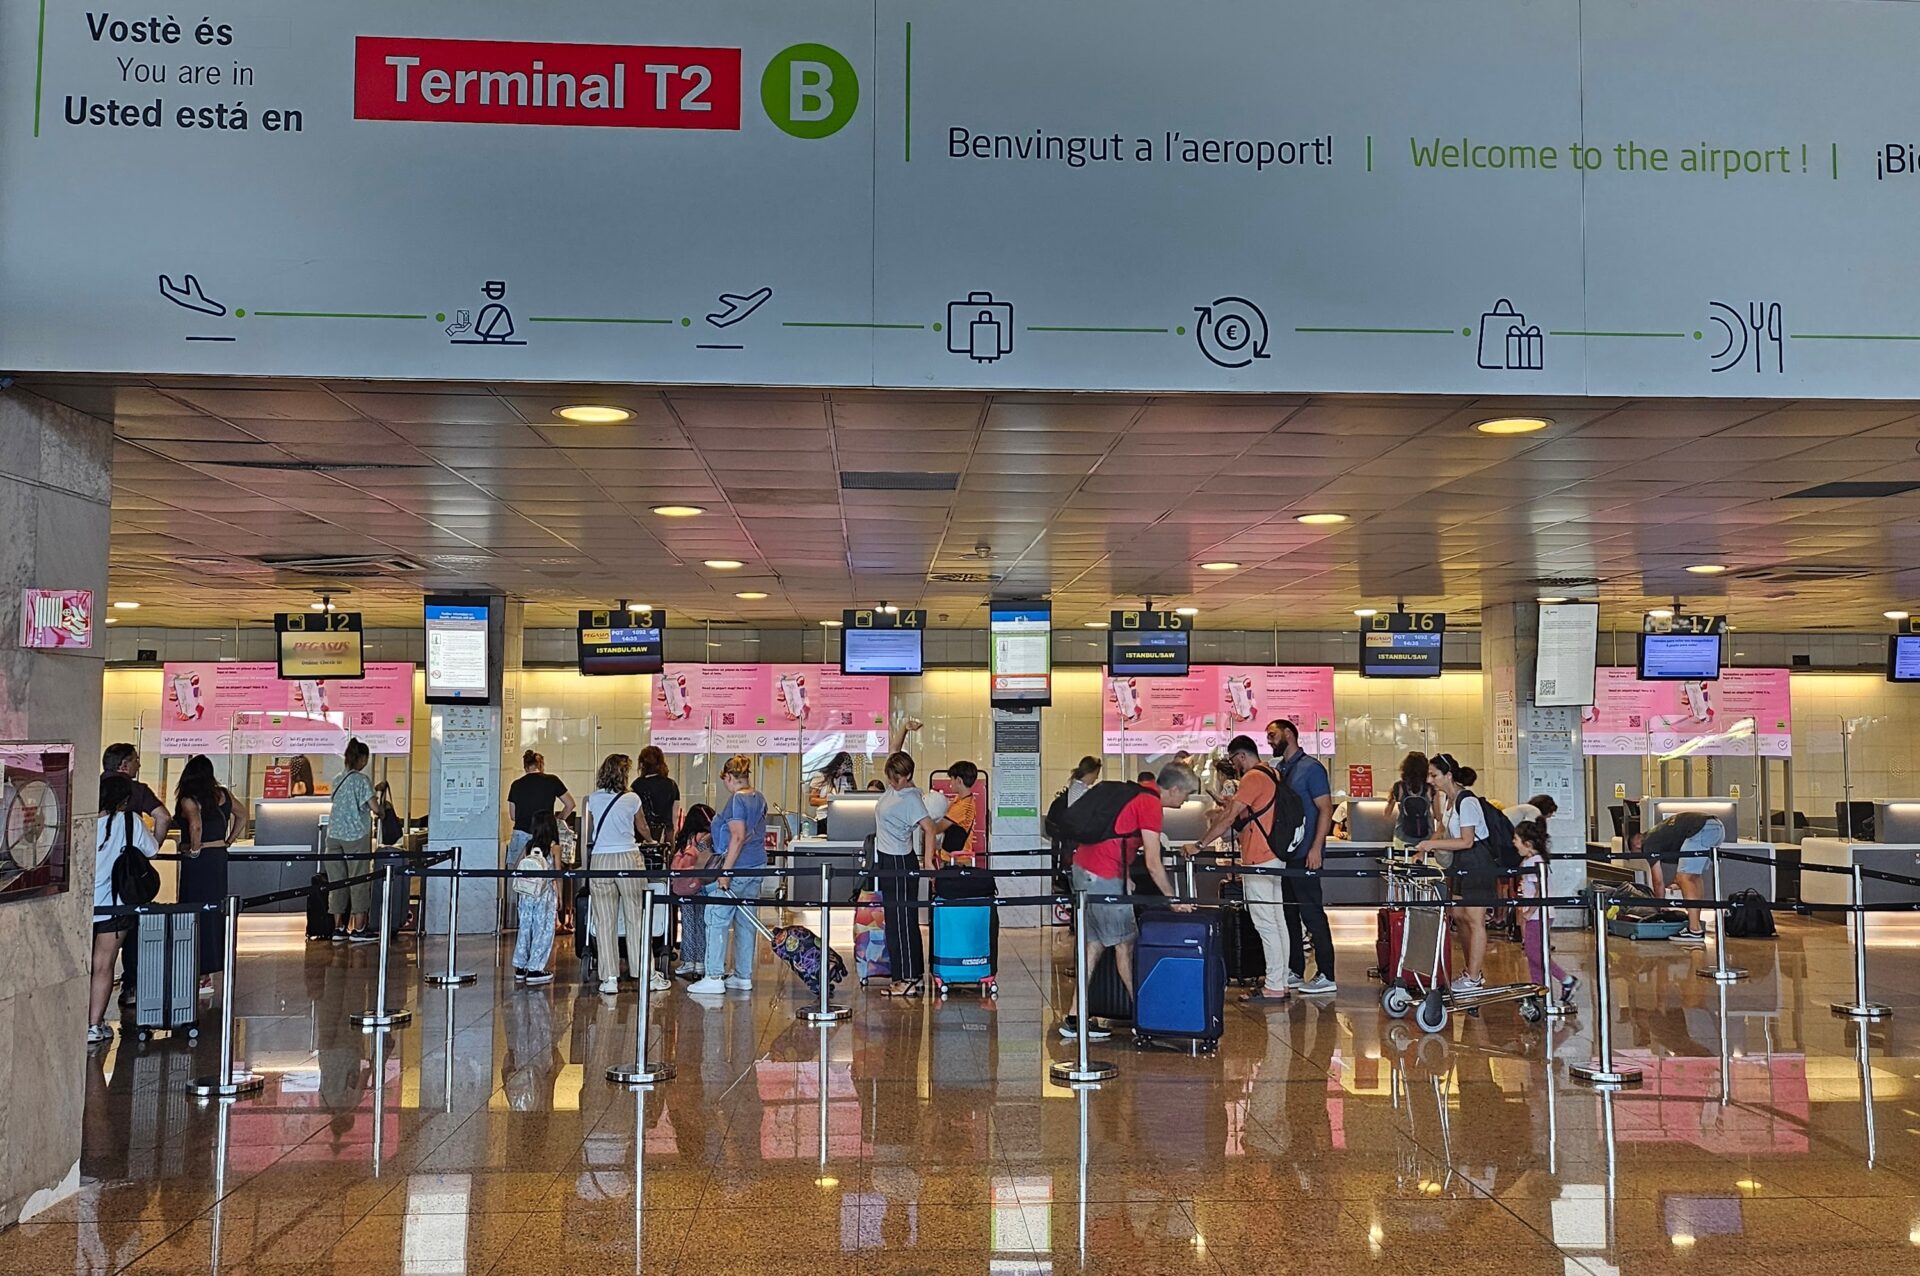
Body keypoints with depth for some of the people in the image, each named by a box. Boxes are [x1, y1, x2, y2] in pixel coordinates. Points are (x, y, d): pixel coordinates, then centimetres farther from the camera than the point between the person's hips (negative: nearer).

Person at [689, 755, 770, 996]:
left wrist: (725, 871, -19)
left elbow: (738, 837, -19)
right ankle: (744, 977, 16)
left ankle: (714, 978, -2)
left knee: (717, 920, -2)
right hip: (757, 867, 9)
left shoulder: (736, 800, -13)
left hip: (737, 868, -9)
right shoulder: (759, 799, 13)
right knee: (746, 922, 12)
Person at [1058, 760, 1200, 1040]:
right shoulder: (1151, 805, -12)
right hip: (1104, 877, -9)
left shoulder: (1138, 794, 16)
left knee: (1094, 944, 11)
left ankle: (1075, 1018, 12)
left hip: (1083, 867, 9)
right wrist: (1174, 900, -5)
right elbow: (1152, 865, -13)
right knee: (1125, 942, 2)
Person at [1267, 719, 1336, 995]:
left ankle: (1326, 976, -3)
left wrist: (1316, 848, -19)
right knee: (1288, 913, 12)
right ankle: (1294, 971, 20)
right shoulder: (1277, 769, 15)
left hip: (1304, 855, -8)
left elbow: (1325, 809, -12)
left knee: (1312, 913, -7)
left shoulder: (1311, 768, -7)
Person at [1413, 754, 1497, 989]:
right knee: (1459, 916, 12)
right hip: (1463, 864, 10)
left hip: (1478, 864, -10)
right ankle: (1474, 969, 22)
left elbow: (1466, 841, -21)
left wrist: (1433, 844, -22)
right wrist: (1427, 848, 4)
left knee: (1474, 919, -5)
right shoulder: (1448, 799, 9)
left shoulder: (1466, 802, -20)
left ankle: (1473, 978, 0)